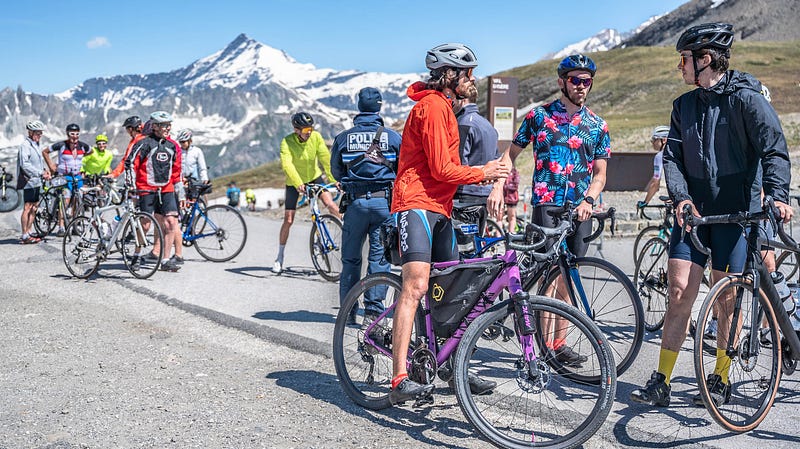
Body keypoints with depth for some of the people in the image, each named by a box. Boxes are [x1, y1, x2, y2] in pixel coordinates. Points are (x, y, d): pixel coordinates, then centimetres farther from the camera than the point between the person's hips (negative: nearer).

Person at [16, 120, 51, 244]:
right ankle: (24, 236, -5)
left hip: (36, 181, 9)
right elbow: (25, 164, -21)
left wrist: (45, 169, 10)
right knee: (27, 208, -8)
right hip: (29, 181, -9)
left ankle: (28, 232, 20)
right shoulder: (25, 145, -13)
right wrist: (40, 173, -24)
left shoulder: (37, 144, 15)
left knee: (34, 208, 12)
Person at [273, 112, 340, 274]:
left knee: (330, 204, -22)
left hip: (314, 176, 2)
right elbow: (286, 164, -39)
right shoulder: (287, 142, -25)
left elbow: (326, 159, -23)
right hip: (294, 182, -2)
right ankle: (279, 258, 11)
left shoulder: (316, 137, -18)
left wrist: (335, 180, -33)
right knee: (288, 220, -3)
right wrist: (298, 183, -53)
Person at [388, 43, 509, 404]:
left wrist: (482, 172, 14)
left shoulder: (442, 106, 24)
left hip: (438, 207, 11)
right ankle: (399, 380, -24)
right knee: (415, 285, -21)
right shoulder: (433, 106, -10)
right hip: (416, 203, -11)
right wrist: (482, 173, -1)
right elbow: (441, 169, -15)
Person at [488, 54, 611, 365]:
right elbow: (511, 153, 9)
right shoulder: (539, 115, 5)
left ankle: (559, 342, 16)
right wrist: (498, 187, -5)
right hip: (546, 203, -3)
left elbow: (600, 174, 9)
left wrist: (588, 201, -9)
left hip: (580, 210, 3)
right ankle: (545, 344, -8)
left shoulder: (597, 126, 12)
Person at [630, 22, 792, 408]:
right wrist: (681, 197, -11)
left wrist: (777, 195, -29)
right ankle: (661, 381, 4)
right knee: (680, 291, -1)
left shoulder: (747, 99, -5)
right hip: (693, 210, 4)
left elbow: (774, 150, -13)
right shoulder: (684, 105, 12)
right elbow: (672, 156, 6)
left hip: (735, 211, -4)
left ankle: (720, 380, 19)